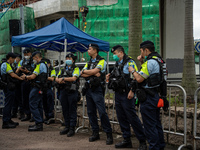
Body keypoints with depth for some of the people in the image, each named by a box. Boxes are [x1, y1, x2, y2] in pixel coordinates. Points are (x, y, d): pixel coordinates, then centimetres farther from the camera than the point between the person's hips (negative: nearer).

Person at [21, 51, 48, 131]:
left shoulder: (40, 65, -15)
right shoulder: (44, 65, 18)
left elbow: (33, 76, -19)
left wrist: (25, 77, -1)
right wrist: (27, 76, 14)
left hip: (36, 88, -10)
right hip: (40, 88, 10)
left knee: (33, 104, -10)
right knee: (39, 106, 13)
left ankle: (38, 123, -13)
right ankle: (40, 123, 18)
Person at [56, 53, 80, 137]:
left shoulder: (76, 69, 0)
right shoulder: (63, 69, 20)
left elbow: (74, 78, -16)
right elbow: (57, 79, 13)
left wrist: (63, 78, -13)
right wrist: (59, 80, -9)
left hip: (72, 92, -6)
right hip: (63, 91, 6)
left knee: (72, 110, -4)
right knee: (65, 110, 9)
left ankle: (72, 128, 0)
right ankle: (67, 127, 17)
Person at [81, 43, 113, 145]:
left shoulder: (102, 61, -4)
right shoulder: (89, 62, 18)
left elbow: (95, 71, -17)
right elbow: (83, 74, 6)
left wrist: (85, 71, -1)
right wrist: (93, 73, -9)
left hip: (97, 89, -7)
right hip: (88, 89, 7)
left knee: (102, 112, -11)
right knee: (91, 112, 8)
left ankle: (109, 134, -6)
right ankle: (95, 133, 16)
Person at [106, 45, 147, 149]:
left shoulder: (129, 62, -10)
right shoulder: (117, 64, 17)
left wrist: (132, 91, -24)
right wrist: (110, 77, 9)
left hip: (127, 95, -9)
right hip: (118, 94, 9)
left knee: (132, 118, -9)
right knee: (121, 118, 10)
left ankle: (142, 142, -2)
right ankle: (127, 140, 19)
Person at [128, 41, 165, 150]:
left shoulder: (150, 62, -19)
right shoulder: (157, 60, 14)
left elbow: (139, 78, -22)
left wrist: (132, 70, -4)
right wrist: (142, 62, 15)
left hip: (148, 98, -10)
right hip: (156, 95, 10)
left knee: (150, 125, -3)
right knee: (156, 123, 19)